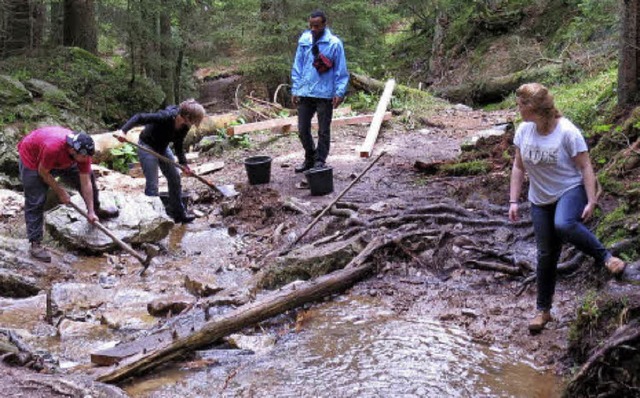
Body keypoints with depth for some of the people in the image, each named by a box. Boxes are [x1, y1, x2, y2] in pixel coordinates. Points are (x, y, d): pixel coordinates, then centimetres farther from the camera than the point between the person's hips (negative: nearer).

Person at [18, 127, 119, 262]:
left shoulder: (82, 151, -26)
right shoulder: (53, 147, -44)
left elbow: (86, 183, -18)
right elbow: (43, 172, -26)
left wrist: (91, 212, -18)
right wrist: (60, 192, -16)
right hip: (32, 160, -6)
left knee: (88, 176, 7)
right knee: (36, 201, -13)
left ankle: (96, 210, 29)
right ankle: (35, 244, -10)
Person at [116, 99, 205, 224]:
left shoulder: (184, 126, -12)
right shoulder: (165, 117, -34)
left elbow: (178, 145, 2)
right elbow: (139, 117, -36)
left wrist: (183, 163, -9)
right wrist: (123, 130, -49)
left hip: (163, 148, 8)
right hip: (147, 146, -8)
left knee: (175, 178, 9)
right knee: (152, 185, -12)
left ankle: (178, 213, 20)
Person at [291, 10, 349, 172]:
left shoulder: (334, 43, -8)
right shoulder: (304, 40, 3)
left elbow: (341, 71, -5)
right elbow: (297, 66, 9)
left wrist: (339, 92, -11)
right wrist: (295, 89, 5)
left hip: (325, 94, -4)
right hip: (304, 93, 4)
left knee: (323, 131, 5)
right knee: (303, 130, 10)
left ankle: (320, 161, 15)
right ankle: (309, 159, 27)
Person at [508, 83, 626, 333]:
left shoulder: (567, 132, -19)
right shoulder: (523, 131, -4)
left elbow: (585, 167, -15)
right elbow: (518, 167, 5)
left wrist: (591, 201, -20)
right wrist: (513, 201, 1)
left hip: (570, 190, -5)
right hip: (541, 200, 5)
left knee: (563, 225, -38)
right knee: (546, 254, 7)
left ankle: (604, 256, -14)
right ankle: (543, 310, 21)